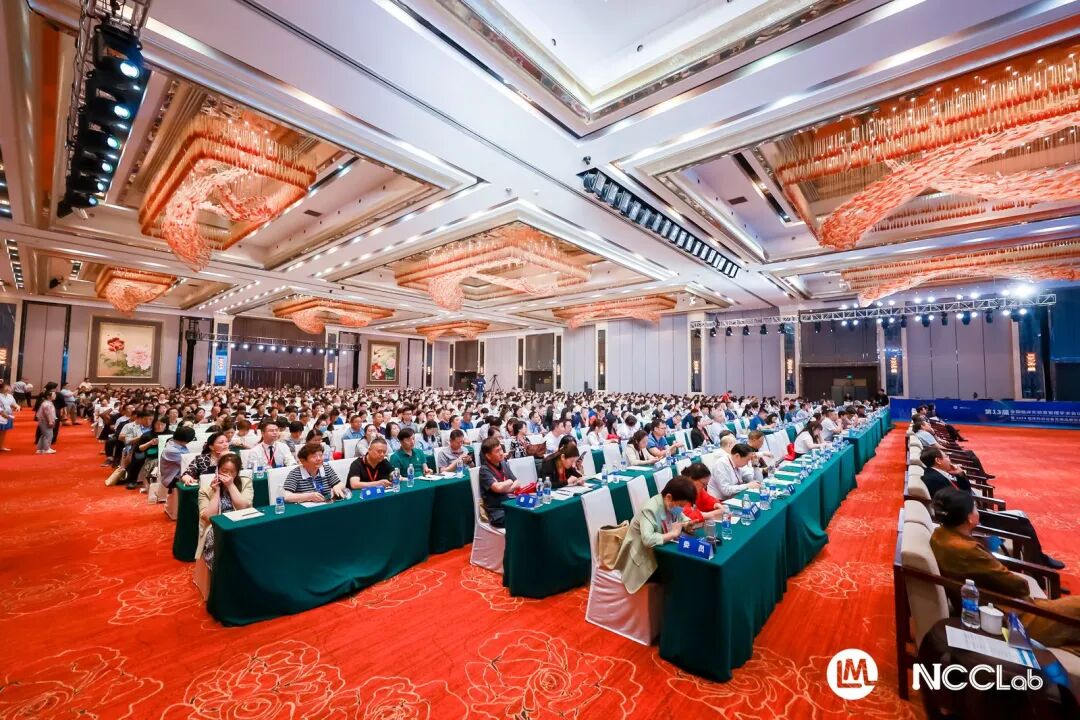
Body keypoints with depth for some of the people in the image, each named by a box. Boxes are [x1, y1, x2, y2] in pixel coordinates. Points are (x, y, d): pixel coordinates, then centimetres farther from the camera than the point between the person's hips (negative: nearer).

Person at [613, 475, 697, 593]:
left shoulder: (672, 505, -4)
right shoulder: (650, 510, -28)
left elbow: (682, 518, 15)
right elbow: (647, 539, -40)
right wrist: (673, 534, -27)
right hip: (644, 561, -8)